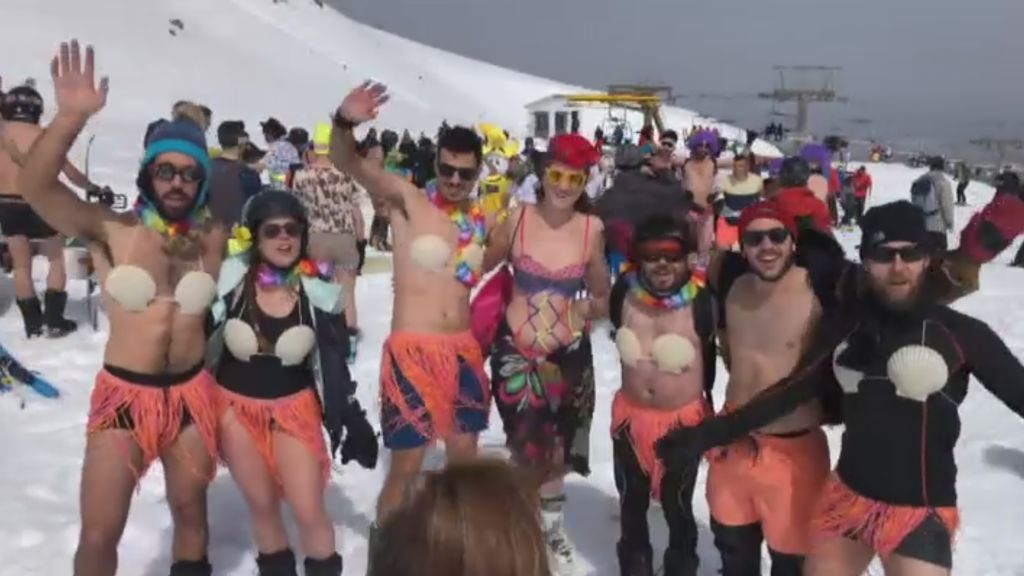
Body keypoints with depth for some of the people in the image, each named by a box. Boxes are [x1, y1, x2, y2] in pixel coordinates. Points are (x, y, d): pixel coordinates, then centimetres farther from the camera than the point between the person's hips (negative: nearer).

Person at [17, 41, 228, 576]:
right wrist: (71, 116, -40)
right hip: (124, 395, -2)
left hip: (191, 394, 3)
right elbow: (33, 186, -25)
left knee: (190, 511, 20)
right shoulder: (111, 230, -12)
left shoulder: (212, 237, -2)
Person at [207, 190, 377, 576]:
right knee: (262, 505, 13)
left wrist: (354, 419, -1)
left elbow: (334, 363, -1)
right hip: (237, 406, 0)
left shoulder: (318, 293, -11)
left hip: (294, 407, 0)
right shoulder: (230, 280, -14)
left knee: (310, 511, -1)